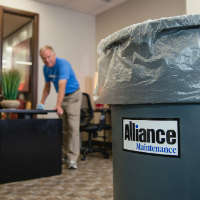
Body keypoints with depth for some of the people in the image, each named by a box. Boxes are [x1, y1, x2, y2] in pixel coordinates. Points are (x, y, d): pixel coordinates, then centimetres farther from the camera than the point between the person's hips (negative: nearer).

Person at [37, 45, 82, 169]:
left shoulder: (63, 64, -23)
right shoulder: (46, 68, 2)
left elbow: (62, 86, -34)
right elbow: (47, 86, 15)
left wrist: (58, 106, -42)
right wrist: (42, 102, 10)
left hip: (73, 95, -7)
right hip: (62, 97, 7)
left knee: (73, 127, -13)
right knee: (63, 128, 8)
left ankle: (73, 159, -12)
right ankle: (65, 156, 15)